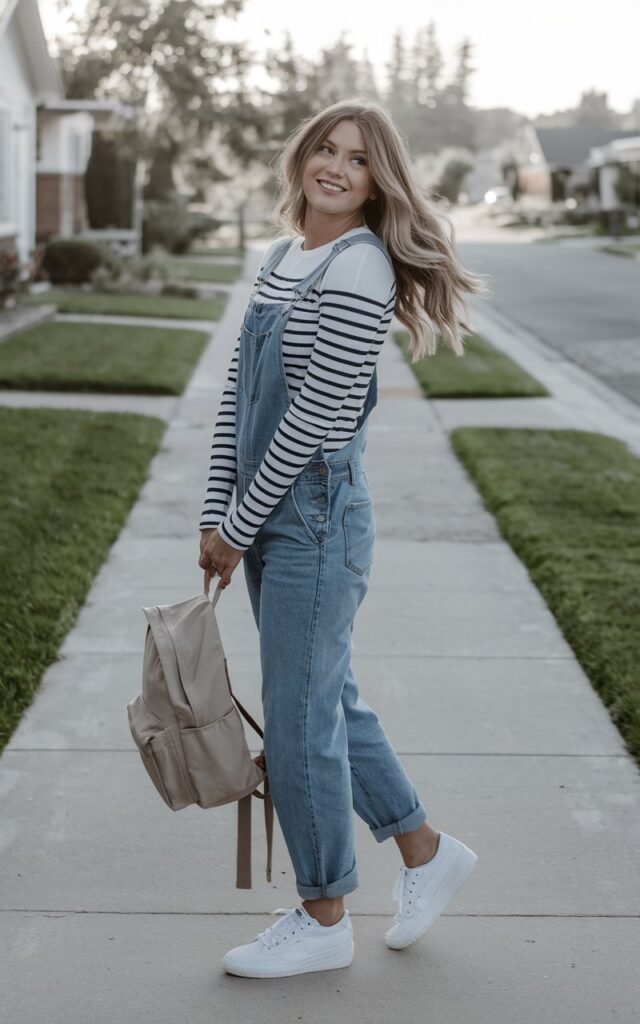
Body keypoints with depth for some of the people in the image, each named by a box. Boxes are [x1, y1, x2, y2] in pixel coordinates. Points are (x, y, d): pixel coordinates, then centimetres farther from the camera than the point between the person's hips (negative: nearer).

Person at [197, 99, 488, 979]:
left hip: (316, 518, -9)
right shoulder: (281, 256, 13)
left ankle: (324, 920, 19)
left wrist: (238, 525, -13)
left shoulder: (360, 265, -14)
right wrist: (216, 515, 6)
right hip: (269, 520, 9)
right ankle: (427, 852, 35)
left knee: (300, 719, 1)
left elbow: (316, 415, -19)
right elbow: (237, 393, 11)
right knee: (329, 700, 17)